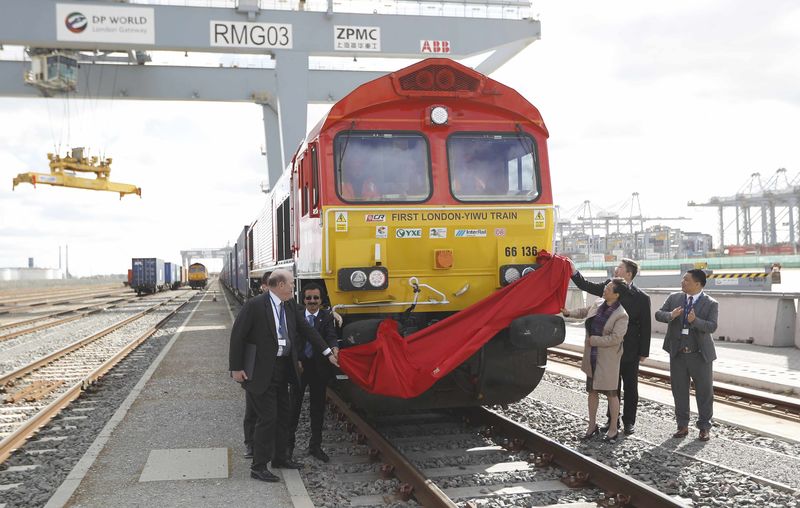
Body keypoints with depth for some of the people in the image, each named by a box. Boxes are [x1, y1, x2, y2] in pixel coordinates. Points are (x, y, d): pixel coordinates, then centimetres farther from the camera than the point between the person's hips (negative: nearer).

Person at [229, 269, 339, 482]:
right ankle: (258, 466, 7)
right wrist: (236, 368, -14)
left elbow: (306, 329, 12)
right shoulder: (255, 305, -17)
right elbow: (237, 335, -14)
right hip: (261, 371, -8)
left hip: (283, 368, 8)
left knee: (283, 414, 17)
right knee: (267, 417, -5)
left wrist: (328, 352, 11)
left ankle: (279, 457, 33)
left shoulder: (290, 305, 6)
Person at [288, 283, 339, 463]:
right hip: (299, 366, -1)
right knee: (294, 405, 6)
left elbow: (331, 336, -14)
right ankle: (288, 443, 18)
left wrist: (334, 348, -36)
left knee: (318, 407, 10)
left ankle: (315, 446, 21)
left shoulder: (327, 317, 0)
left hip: (319, 368, 1)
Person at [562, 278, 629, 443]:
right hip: (591, 357, 7)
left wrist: (593, 340, -18)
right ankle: (592, 426, 28)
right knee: (592, 391, 15)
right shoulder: (598, 304, 3)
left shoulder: (621, 315, -18)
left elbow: (615, 338, -24)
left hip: (608, 359, -7)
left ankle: (613, 429, 18)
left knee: (611, 393, 5)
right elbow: (584, 312, 23)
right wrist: (568, 312, 10)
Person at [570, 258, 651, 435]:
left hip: (630, 351, -4)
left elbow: (645, 326, -8)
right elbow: (587, 286, 5)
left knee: (630, 387, 9)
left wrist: (644, 352, -6)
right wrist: (573, 270, -9)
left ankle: (629, 421, 20)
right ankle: (612, 419, 25)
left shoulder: (641, 298, -12)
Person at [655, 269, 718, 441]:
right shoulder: (674, 298, 4)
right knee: (679, 391, 9)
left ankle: (704, 427, 18)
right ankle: (682, 426, 21)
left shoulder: (711, 304, -5)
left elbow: (712, 326, -16)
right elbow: (658, 314, -1)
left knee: (704, 392, 5)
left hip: (700, 355, -3)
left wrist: (695, 321, -33)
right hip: (677, 354, 3)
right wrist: (671, 315, -22)